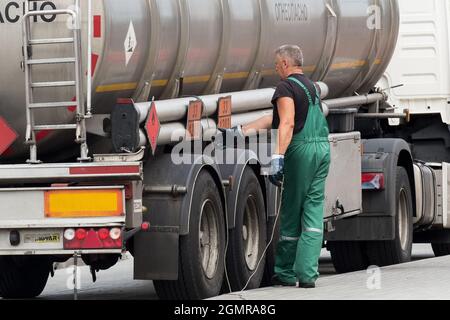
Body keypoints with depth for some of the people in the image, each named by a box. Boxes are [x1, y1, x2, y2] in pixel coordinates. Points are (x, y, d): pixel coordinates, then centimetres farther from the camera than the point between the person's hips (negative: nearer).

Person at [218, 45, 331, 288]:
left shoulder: (287, 87, -5)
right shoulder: (310, 86, 23)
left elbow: (287, 124, -21)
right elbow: (275, 119, 25)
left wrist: (277, 157, -29)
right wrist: (241, 131, 26)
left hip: (302, 149, -8)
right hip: (322, 148, 8)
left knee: (291, 213, 1)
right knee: (313, 211, 5)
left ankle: (285, 273, 7)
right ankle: (307, 274, 0)